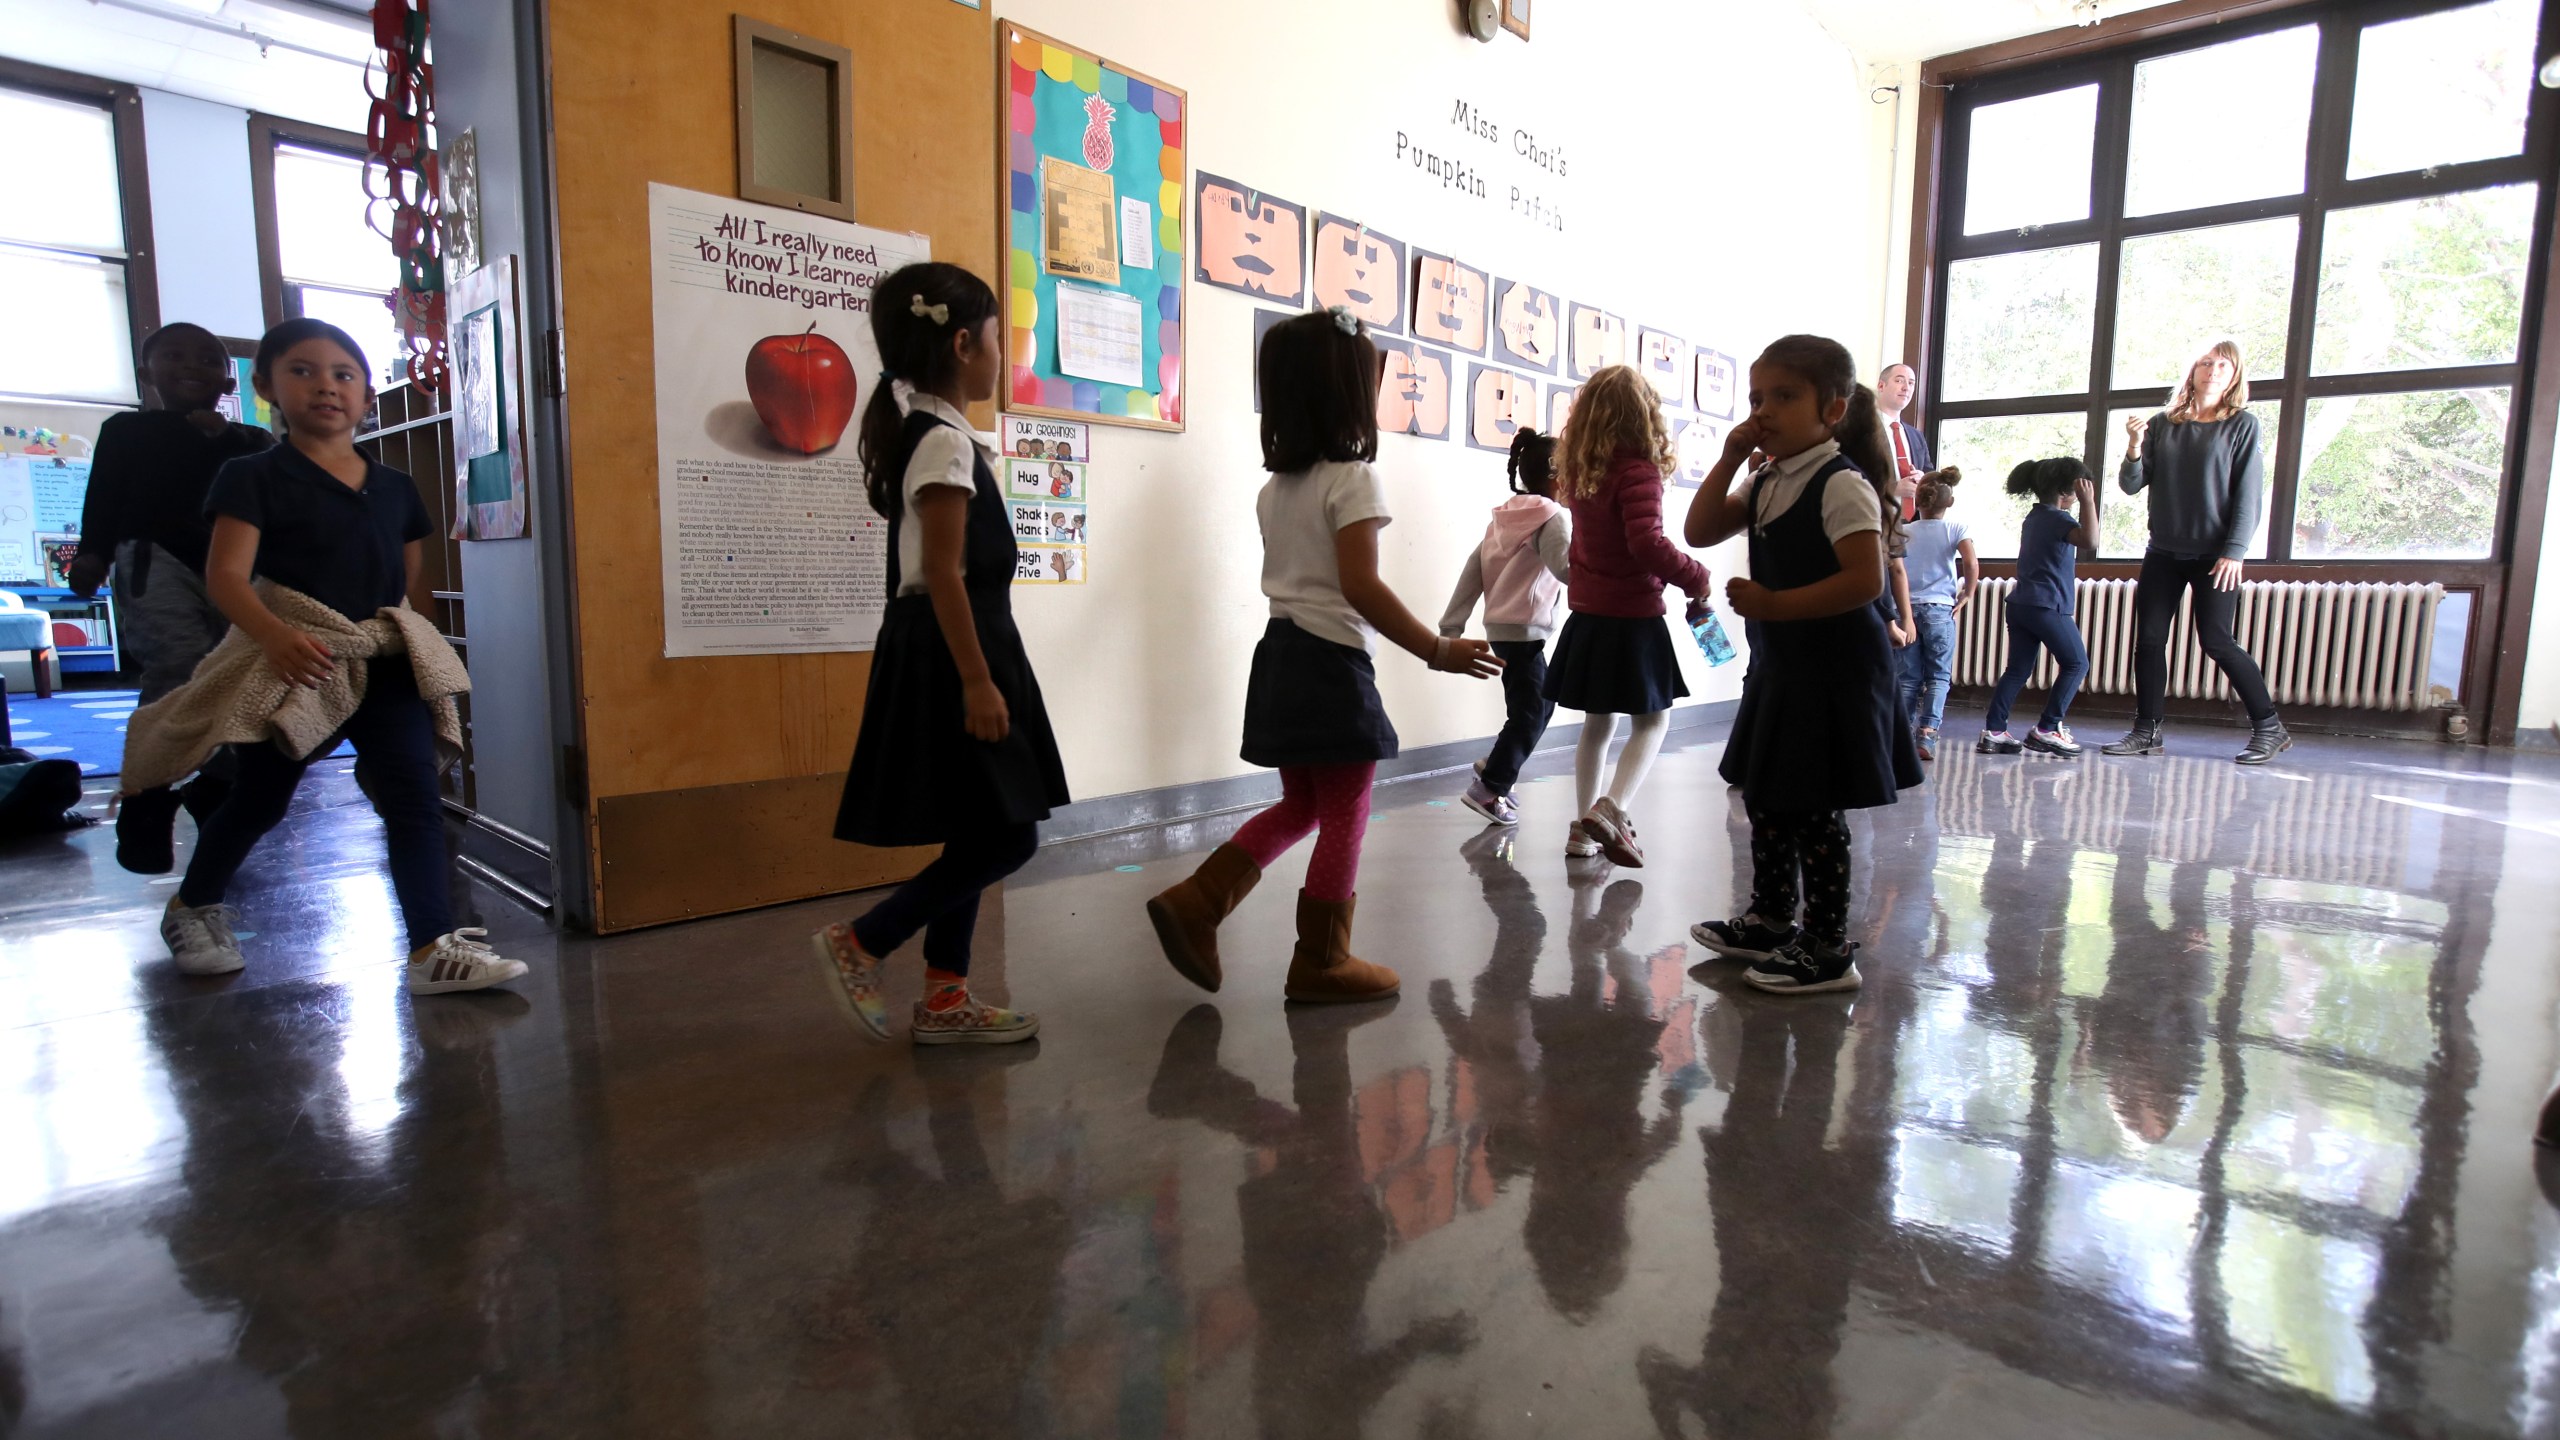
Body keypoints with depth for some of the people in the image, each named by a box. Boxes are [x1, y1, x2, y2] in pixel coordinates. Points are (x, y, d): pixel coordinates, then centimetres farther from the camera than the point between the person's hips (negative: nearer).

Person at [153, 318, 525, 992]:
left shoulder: (395, 488, 9)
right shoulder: (256, 477, -4)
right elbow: (226, 574, -15)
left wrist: (430, 659, 12)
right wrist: (274, 634, -33)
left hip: (385, 666, 3)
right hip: (290, 663, -2)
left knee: (415, 794, -10)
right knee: (259, 799, 15)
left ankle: (433, 946, -11)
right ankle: (192, 907, 43)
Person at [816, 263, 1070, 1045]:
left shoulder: (927, 433, 16)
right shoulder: (947, 441, -14)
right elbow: (942, 573, -20)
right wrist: (978, 680, -22)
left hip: (942, 653, 10)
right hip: (950, 653, -10)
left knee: (978, 835, 12)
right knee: (1006, 837, -5)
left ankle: (945, 997, 19)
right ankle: (859, 942, 6)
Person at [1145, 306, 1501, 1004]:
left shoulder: (1275, 486, 13)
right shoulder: (1352, 479, -12)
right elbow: (1361, 587, -21)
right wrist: (1436, 650, -16)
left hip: (1281, 655, 8)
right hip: (1332, 664, -8)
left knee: (1300, 806, 19)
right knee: (1345, 816, 5)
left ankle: (1194, 901, 10)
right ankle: (1322, 962, 14)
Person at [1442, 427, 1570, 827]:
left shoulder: (1504, 516, 11)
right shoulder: (1551, 518, -11)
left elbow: (1473, 570, 8)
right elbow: (1567, 570, -25)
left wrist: (1451, 626, 9)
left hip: (1502, 626, 9)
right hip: (1523, 628, -8)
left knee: (1540, 703, 19)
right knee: (1530, 712, -2)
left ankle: (1497, 765, 24)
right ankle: (1489, 790, -4)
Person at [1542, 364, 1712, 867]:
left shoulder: (1579, 472, 5)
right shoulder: (1638, 470, -15)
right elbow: (1647, 542, -25)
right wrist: (1696, 579, -14)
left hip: (1587, 615, 6)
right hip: (1632, 618, -6)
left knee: (1597, 724, 16)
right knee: (1651, 721, 9)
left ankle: (1584, 828, 19)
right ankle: (1610, 811, -8)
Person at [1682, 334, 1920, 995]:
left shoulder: (1841, 485, -15)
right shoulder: (1765, 483, 11)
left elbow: (1865, 581, -23)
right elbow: (1701, 531, 5)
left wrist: (1773, 604, -23)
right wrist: (1730, 458, -2)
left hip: (1833, 670, -9)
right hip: (1784, 664, 9)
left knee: (1815, 809, -2)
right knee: (1766, 797, 16)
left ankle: (1828, 947, 11)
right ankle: (1769, 920, 31)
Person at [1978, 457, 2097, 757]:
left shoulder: (2033, 517, 18)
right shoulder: (2058, 519, -10)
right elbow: (2089, 539, -31)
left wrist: (2068, 581, 40)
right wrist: (2088, 502, -27)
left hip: (2020, 603, 9)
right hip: (2047, 606, -9)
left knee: (2018, 669, 9)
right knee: (2076, 664, 3)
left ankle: (1993, 731, 3)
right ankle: (2047, 729, -1)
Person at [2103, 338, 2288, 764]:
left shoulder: (2242, 426, 0)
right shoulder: (2162, 425, 8)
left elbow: (2249, 495, -4)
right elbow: (2131, 486, 5)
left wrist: (2234, 552, -13)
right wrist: (2134, 448, -14)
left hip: (2214, 554, -4)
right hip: (2163, 552, 4)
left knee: (2217, 641, -7)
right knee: (2149, 638, 1)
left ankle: (2270, 728, 7)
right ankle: (2146, 732, 8)